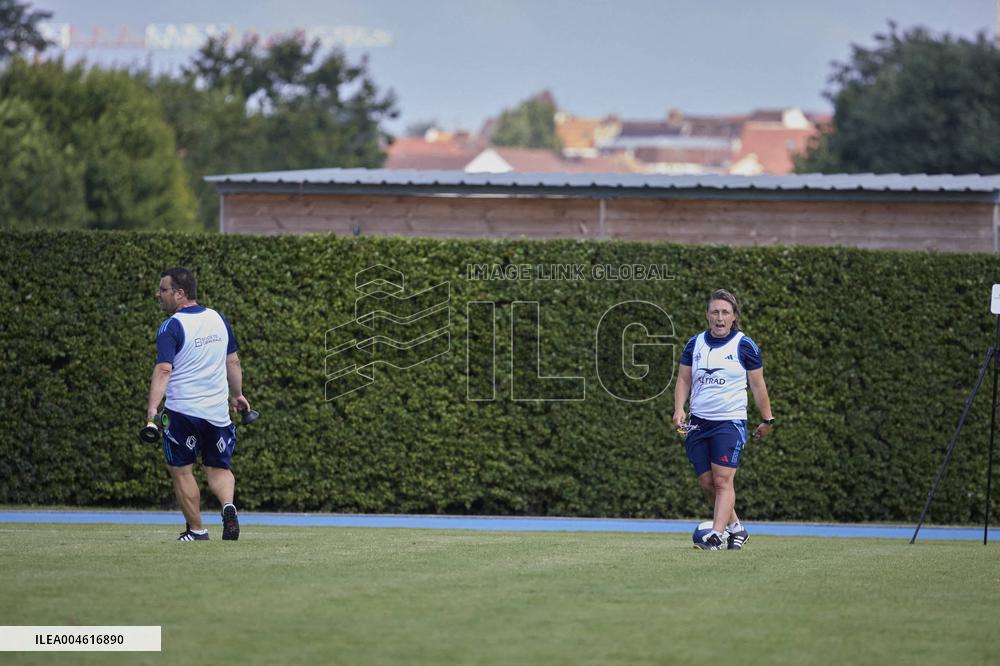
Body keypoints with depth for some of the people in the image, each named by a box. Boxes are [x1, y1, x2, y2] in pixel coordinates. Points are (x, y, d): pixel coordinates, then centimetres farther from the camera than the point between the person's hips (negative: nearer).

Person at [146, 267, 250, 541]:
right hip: (217, 411, 5)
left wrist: (153, 406, -28)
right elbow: (233, 362, 17)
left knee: (182, 471, 7)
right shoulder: (218, 319, 9)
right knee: (218, 468, 15)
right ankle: (228, 506, -14)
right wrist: (237, 395, 31)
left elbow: (164, 370, -22)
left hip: (181, 410, -5)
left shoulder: (171, 327, -10)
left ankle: (196, 530, 9)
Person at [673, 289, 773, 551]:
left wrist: (767, 420, 3)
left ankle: (718, 534, -19)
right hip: (698, 422, 5)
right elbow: (683, 380, 11)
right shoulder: (694, 344, 7)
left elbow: (758, 386, 2)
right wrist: (679, 409, -5)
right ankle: (735, 527, 21)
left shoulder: (745, 346, -3)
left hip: (730, 423, -5)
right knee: (707, 483, 4)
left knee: (722, 480, -15)